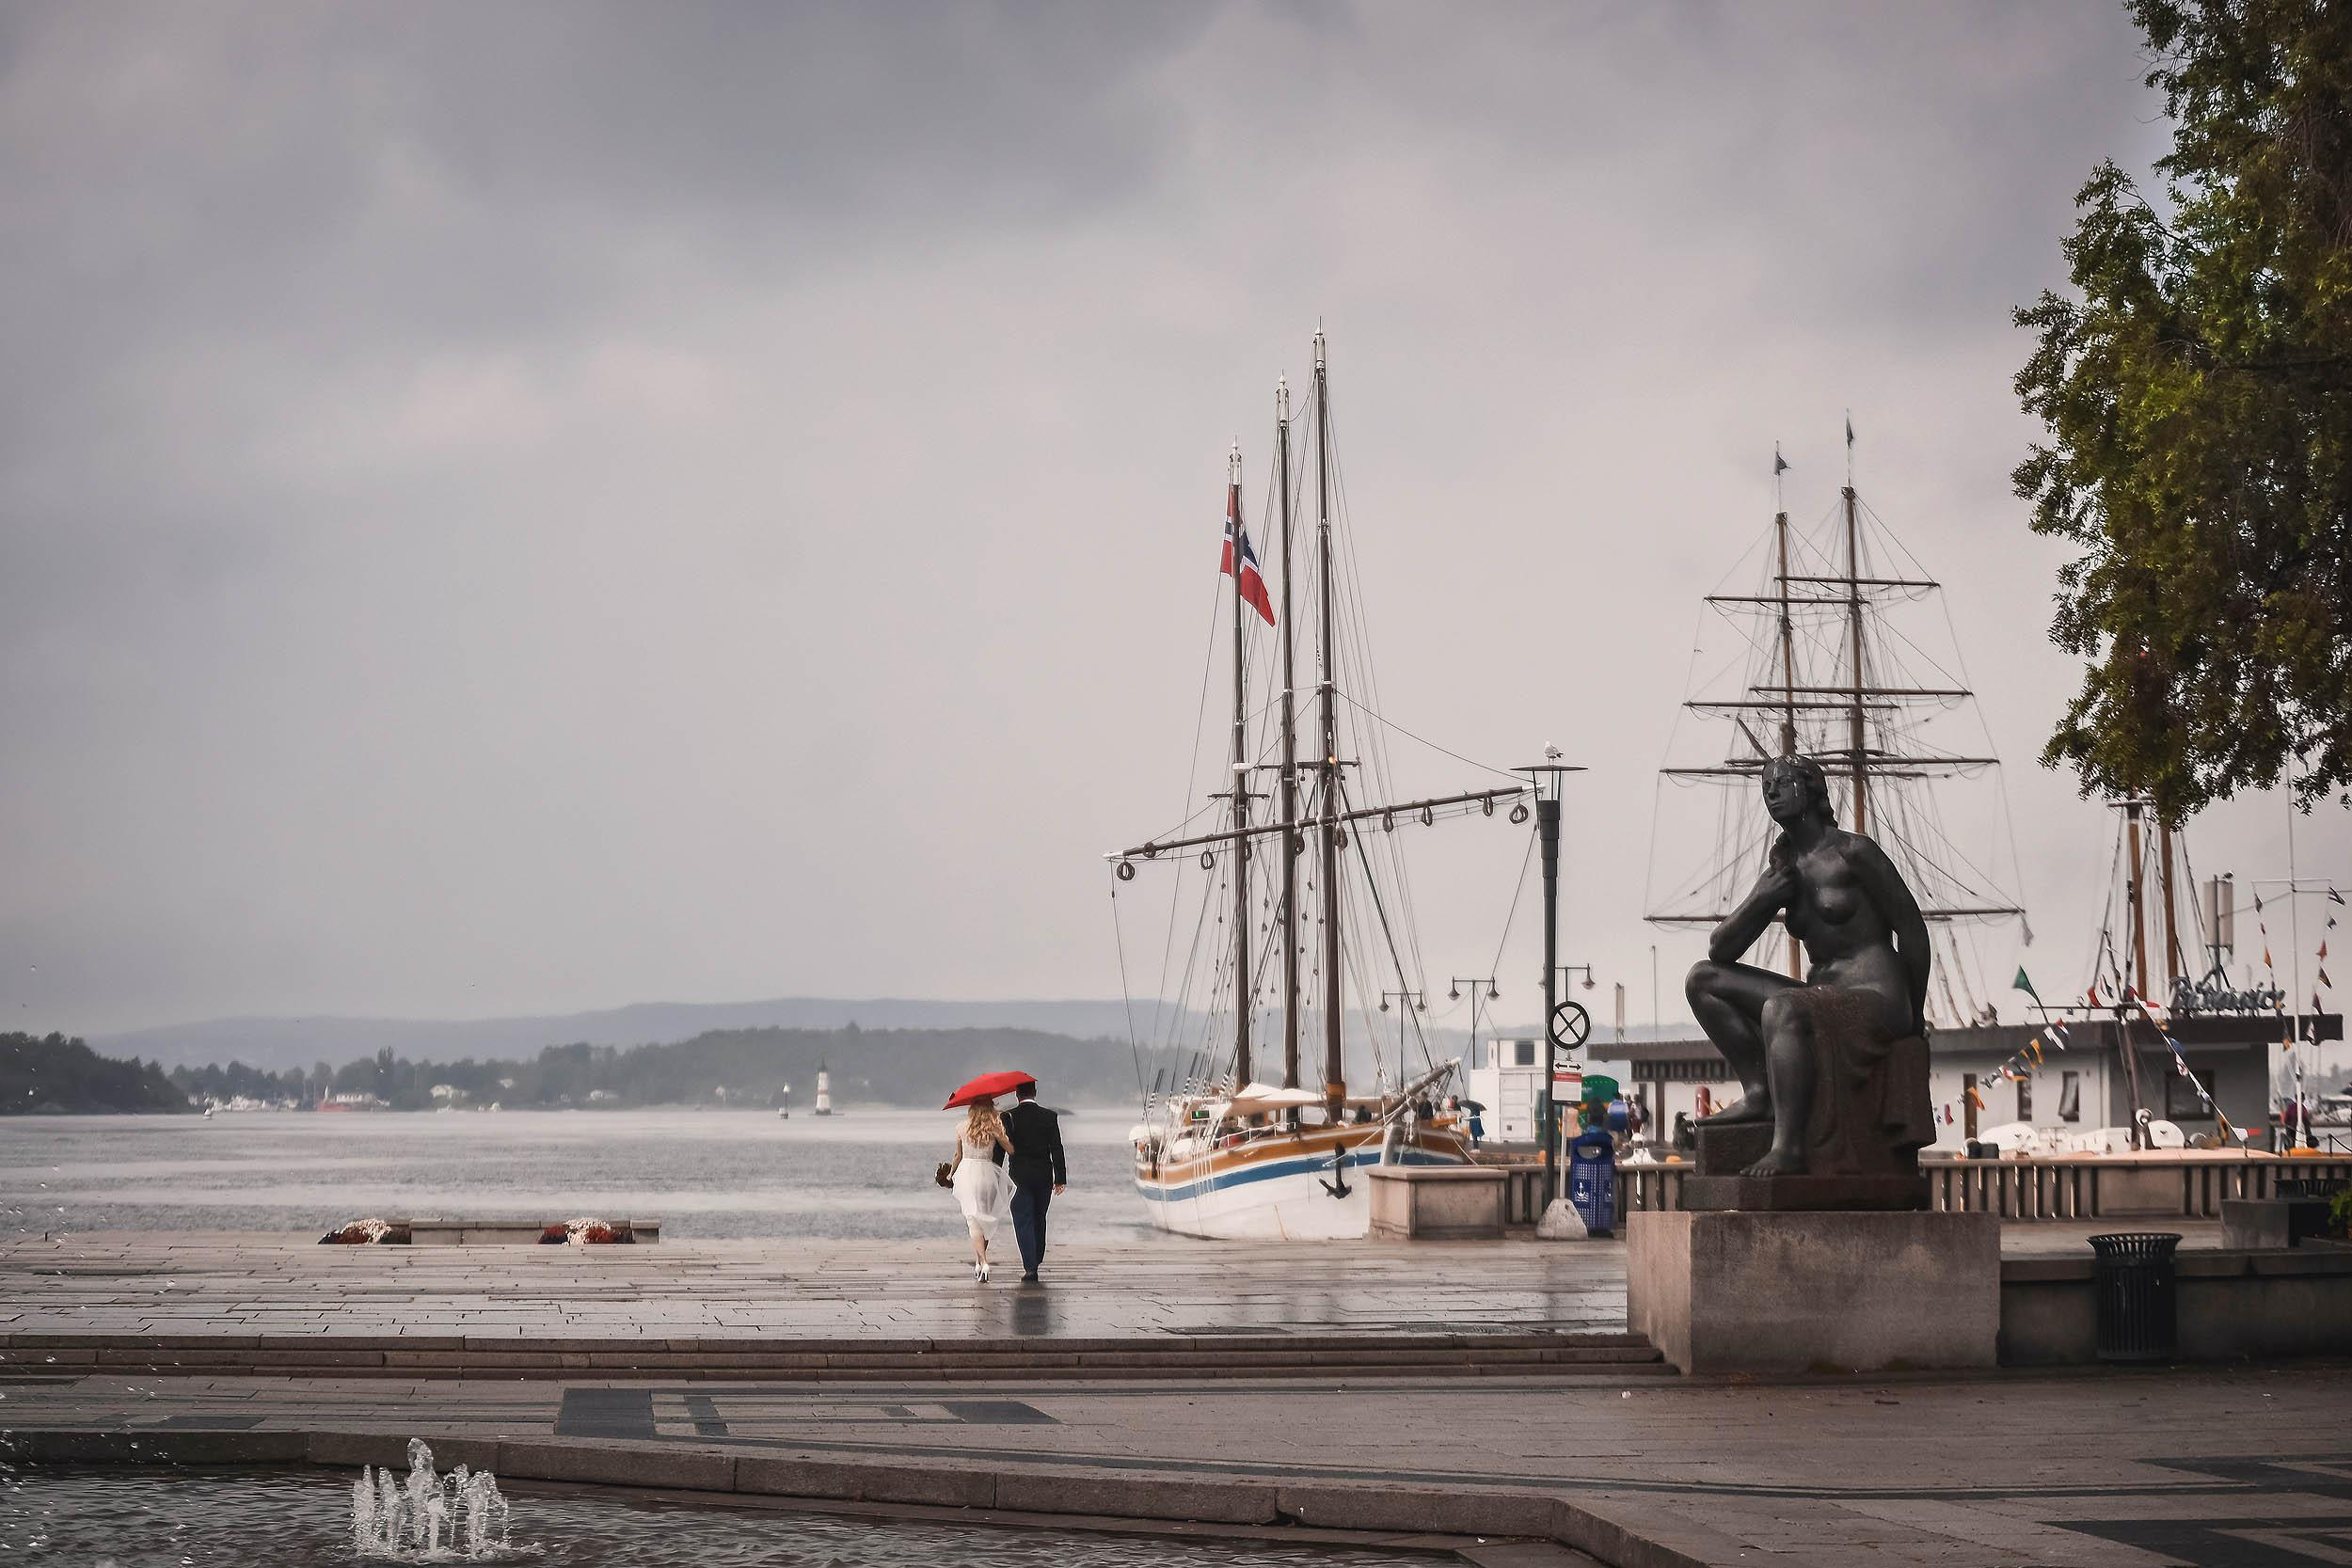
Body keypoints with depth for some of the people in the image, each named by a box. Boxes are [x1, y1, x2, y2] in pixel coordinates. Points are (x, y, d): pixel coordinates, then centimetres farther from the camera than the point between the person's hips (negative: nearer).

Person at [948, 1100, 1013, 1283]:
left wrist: (951, 1174, 27)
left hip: (966, 1173, -1)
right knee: (985, 1220, 16)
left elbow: (958, 1155, 11)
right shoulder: (995, 1129, -2)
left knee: (973, 1221, -4)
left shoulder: (962, 1128, 1)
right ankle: (979, 1261, 23)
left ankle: (982, 1263, -21)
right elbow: (1011, 1150, -4)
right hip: (987, 1174, 1)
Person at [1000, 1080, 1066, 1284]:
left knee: (1023, 1221, -1)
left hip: (1020, 1176, -2)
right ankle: (1036, 1261, 29)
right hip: (1044, 1176, 2)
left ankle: (1030, 1268, -12)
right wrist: (1061, 1178, 0)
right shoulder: (1050, 1117, -2)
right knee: (1039, 1219, 18)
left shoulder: (1008, 1117, -6)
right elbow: (1057, 1149, -3)